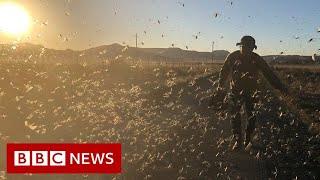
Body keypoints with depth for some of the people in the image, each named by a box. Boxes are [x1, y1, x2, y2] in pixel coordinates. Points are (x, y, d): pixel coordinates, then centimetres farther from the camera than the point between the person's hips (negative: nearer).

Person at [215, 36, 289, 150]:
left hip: (251, 91, 0)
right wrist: (221, 86, 1)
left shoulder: (256, 59, -7)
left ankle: (248, 140, 16)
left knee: (252, 117, -2)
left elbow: (269, 74, -5)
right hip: (235, 90, 0)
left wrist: (281, 87, -9)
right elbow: (224, 72, 4)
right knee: (235, 117, 0)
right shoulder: (233, 57, -7)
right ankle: (238, 141, 14)